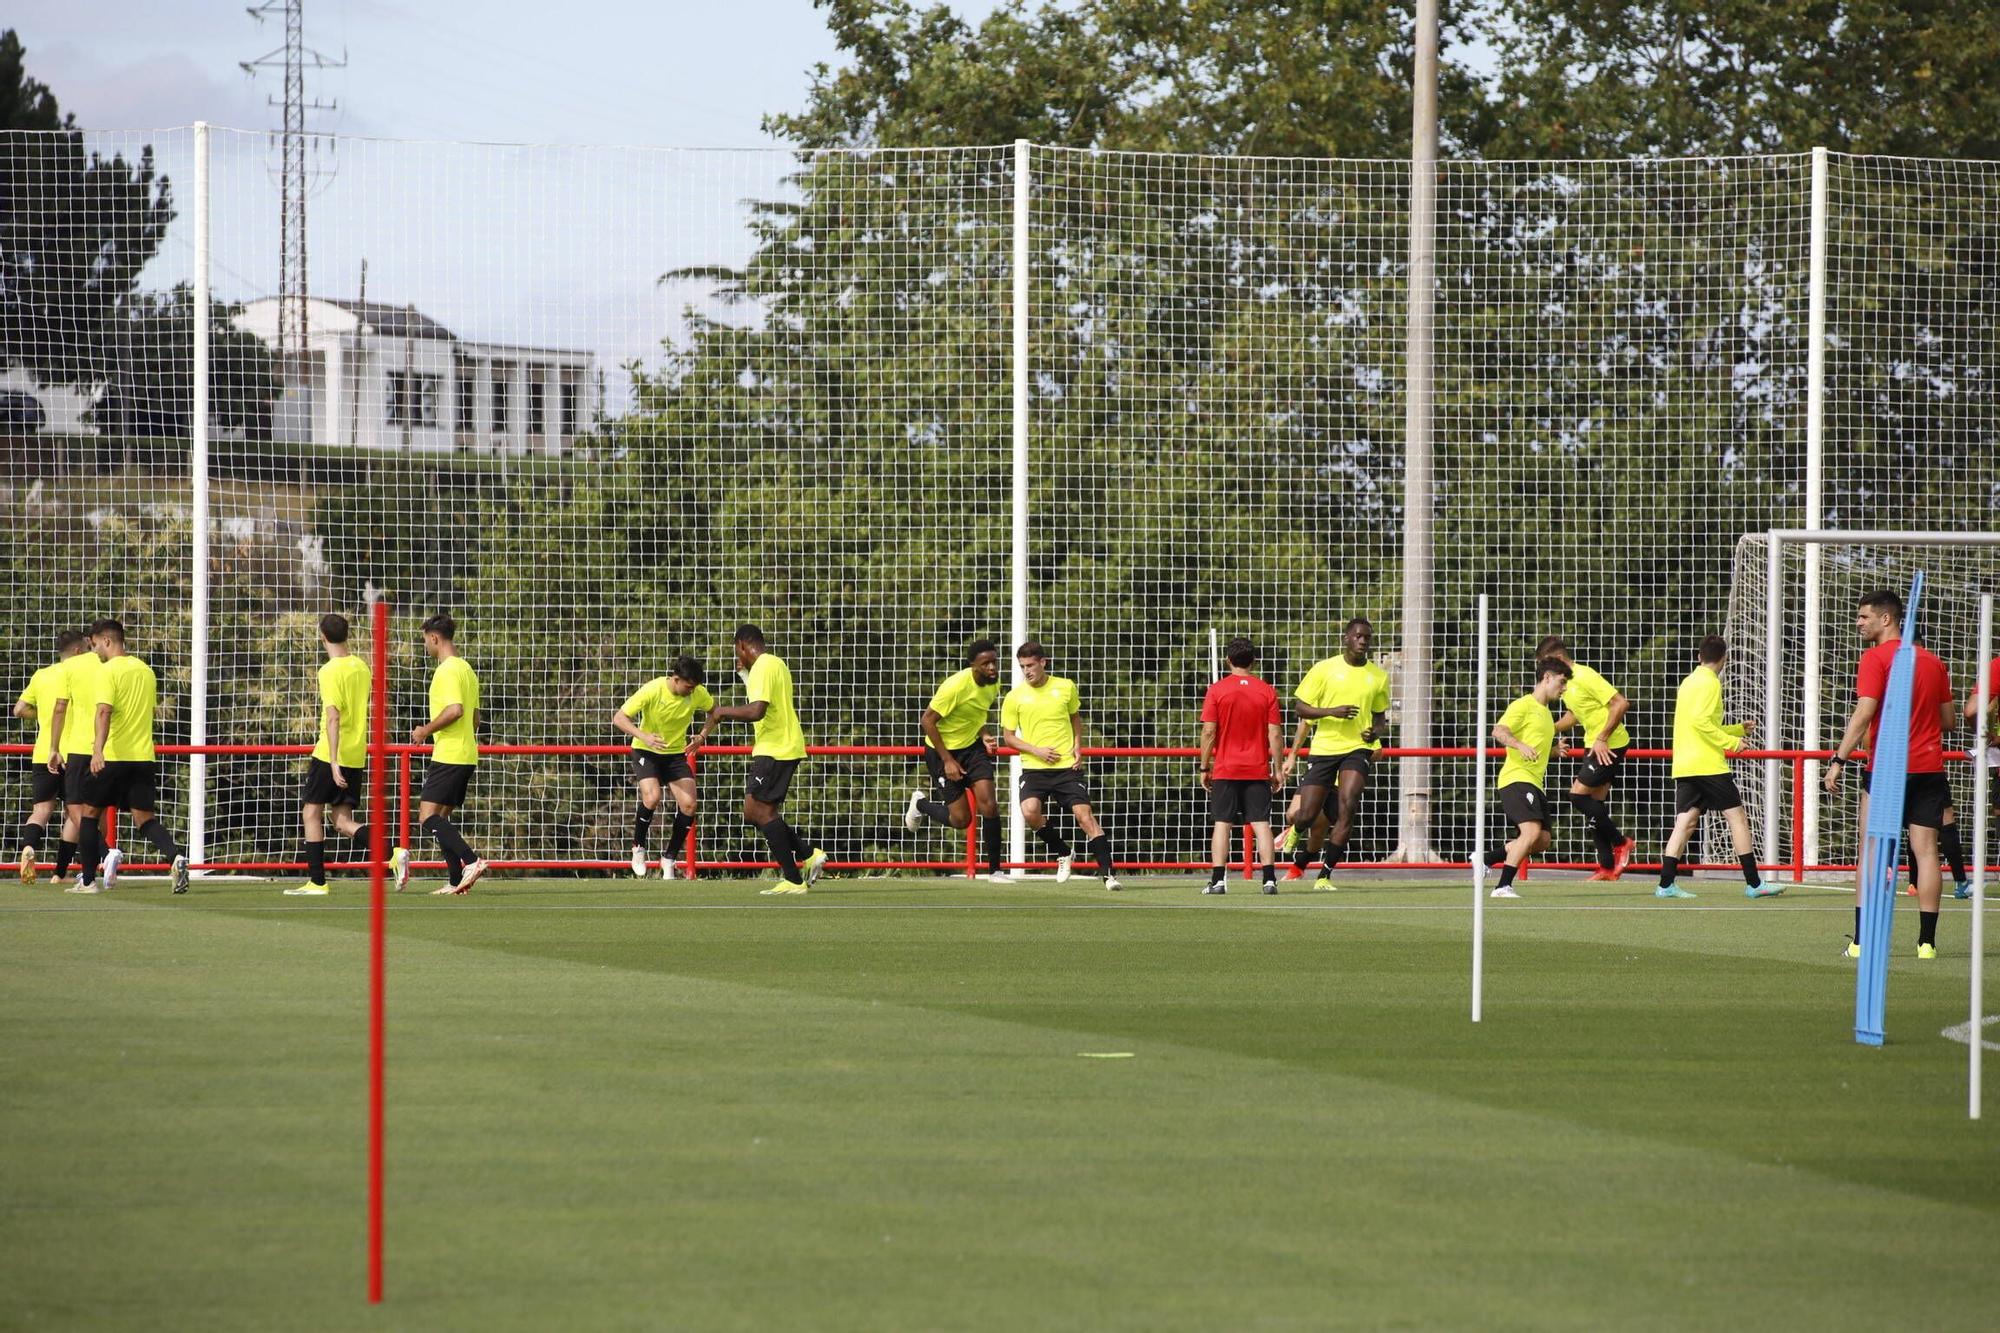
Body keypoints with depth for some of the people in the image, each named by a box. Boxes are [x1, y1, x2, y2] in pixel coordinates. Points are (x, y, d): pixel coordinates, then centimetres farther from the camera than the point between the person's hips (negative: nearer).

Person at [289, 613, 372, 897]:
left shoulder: (330, 671, -12)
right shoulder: (361, 667, 11)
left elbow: (333, 717, -21)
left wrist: (334, 762, -24)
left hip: (330, 755, -7)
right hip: (357, 755, 7)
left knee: (311, 812, 6)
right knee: (343, 819, 7)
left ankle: (316, 881, 4)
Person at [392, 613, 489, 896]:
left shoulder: (447, 670, -12)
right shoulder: (466, 669, 18)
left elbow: (455, 710, -25)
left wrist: (426, 731, -13)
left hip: (449, 754, -10)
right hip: (467, 755, 10)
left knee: (428, 817, -13)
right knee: (441, 819, 12)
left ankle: (472, 861, -25)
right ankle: (456, 881, 7)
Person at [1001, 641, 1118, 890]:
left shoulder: (1065, 687, 3)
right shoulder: (1014, 697, 0)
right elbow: (1008, 736, 6)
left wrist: (1078, 746, 4)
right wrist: (1036, 750, -9)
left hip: (1067, 766, 0)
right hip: (1033, 768, 0)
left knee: (1084, 814, -10)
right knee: (1030, 811, -23)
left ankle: (1108, 873, -7)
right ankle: (1063, 854, 3)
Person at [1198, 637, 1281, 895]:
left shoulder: (1217, 690, -3)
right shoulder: (1267, 691, 1)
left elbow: (1209, 732, -6)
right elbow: (1275, 734, -1)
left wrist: (1204, 768, 2)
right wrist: (1276, 770, 6)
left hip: (1225, 769, -1)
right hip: (1258, 769, 1)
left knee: (1222, 823, 2)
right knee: (1261, 823, 2)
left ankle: (1218, 880, -4)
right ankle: (1269, 878, -6)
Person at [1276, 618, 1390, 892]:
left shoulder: (1378, 676, 8)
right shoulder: (1324, 669, -2)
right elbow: (1299, 707, -1)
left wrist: (1376, 731, -2)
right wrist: (1332, 711, -17)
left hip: (1358, 748, 1)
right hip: (1324, 747, -1)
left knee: (1347, 808, -19)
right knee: (1307, 816, -4)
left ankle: (1325, 875, -11)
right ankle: (1297, 831, 38)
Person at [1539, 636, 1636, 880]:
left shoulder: (1585, 677, -20)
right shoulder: (1566, 683, 10)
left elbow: (1621, 704, -25)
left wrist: (1602, 738, -25)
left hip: (1610, 745, -10)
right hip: (1593, 745, 10)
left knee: (1578, 794, -12)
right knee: (1595, 803, 8)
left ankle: (1620, 843, 0)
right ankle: (1607, 867, 11)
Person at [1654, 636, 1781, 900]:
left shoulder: (1688, 682, 19)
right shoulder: (1710, 683, -8)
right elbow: (1701, 721, -20)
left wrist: (1740, 729, 33)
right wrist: (1731, 742, -15)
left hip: (1683, 766, 8)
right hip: (1708, 765, -8)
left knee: (1686, 822, 4)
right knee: (1737, 817, -1)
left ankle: (1666, 884, -6)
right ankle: (1753, 883, -1)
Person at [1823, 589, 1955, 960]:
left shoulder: (1876, 658, -6)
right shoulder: (1933, 661, 12)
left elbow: (1864, 713, -15)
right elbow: (1949, 720, 15)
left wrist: (1838, 761, -15)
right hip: (1930, 769, 5)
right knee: (1926, 852, 2)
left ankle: (1861, 939, -2)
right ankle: (1927, 940, -2)